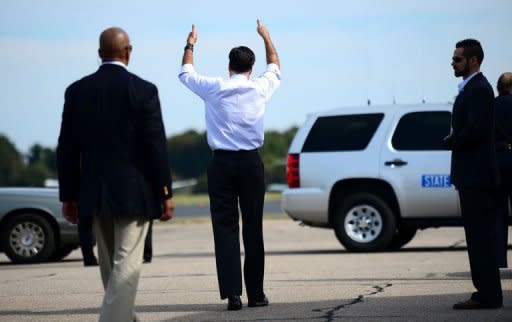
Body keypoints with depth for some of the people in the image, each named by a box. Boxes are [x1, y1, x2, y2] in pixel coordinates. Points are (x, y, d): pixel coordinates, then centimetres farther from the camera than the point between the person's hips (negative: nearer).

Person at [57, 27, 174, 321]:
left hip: (94, 194, 5)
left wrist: (68, 195, 10)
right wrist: (165, 194, -3)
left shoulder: (77, 90, 2)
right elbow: (156, 146, -9)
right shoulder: (144, 90, -8)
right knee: (127, 263, -4)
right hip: (133, 193, -4)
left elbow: (67, 149, 4)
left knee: (110, 263, 17)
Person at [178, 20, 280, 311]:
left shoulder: (214, 88, 1)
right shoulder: (260, 87, 3)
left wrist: (190, 45, 37)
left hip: (222, 163, 0)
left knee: (225, 226, -1)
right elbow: (275, 68, 26)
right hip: (251, 162, 1)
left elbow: (186, 74, 21)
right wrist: (266, 37, 39)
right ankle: (256, 293, 8)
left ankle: (232, 292, -9)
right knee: (253, 227, 5)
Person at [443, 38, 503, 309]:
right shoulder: (470, 88, 19)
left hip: (476, 176, -10)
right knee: (478, 236, 11)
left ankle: (488, 295, -8)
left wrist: (450, 142, -7)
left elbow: (474, 132, -22)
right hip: (471, 176, 10)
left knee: (478, 235, -9)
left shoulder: (479, 90, -14)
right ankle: (488, 293, 14)